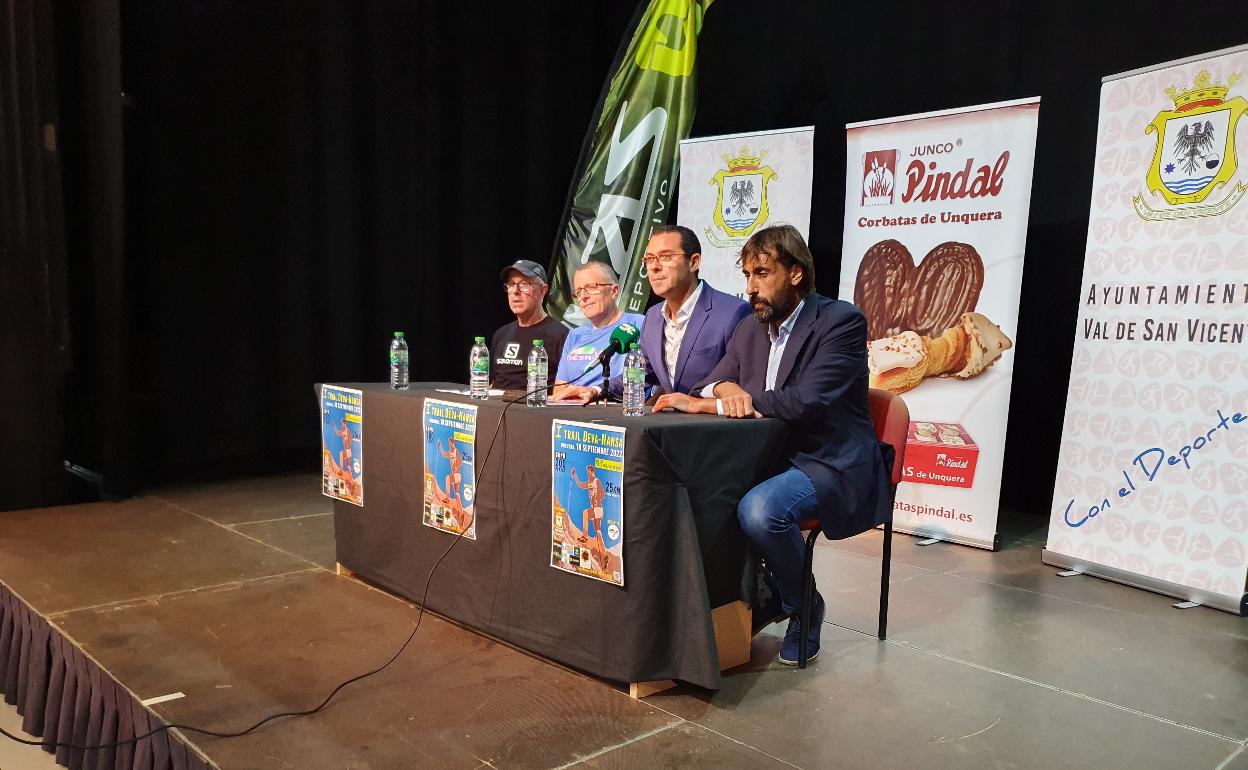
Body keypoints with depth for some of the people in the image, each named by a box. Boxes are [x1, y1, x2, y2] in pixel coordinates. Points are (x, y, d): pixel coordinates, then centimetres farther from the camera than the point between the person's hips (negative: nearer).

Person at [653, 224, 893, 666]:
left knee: (759, 509, -32)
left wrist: (707, 405, -24)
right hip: (772, 459, 7)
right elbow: (707, 386, 10)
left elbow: (806, 401, -25)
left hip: (833, 465, -7)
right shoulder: (750, 331, 9)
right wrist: (724, 389, -18)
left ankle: (803, 607, -4)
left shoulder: (841, 321, -12)